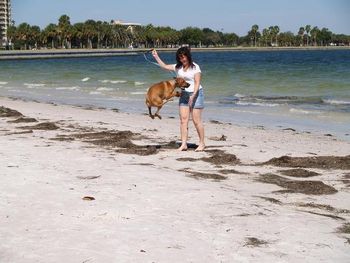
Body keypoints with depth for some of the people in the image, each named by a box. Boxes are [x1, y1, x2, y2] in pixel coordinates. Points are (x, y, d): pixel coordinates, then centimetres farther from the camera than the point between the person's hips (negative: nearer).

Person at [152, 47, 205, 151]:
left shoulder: (195, 67, -10)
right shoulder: (178, 67, 8)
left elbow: (197, 83, -15)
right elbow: (164, 66, 17)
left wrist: (193, 96, -24)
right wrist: (156, 57, 13)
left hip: (195, 94, -6)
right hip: (184, 94, 6)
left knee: (196, 120, -5)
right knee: (183, 119, -1)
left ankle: (202, 143, 7)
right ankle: (184, 144, 1)